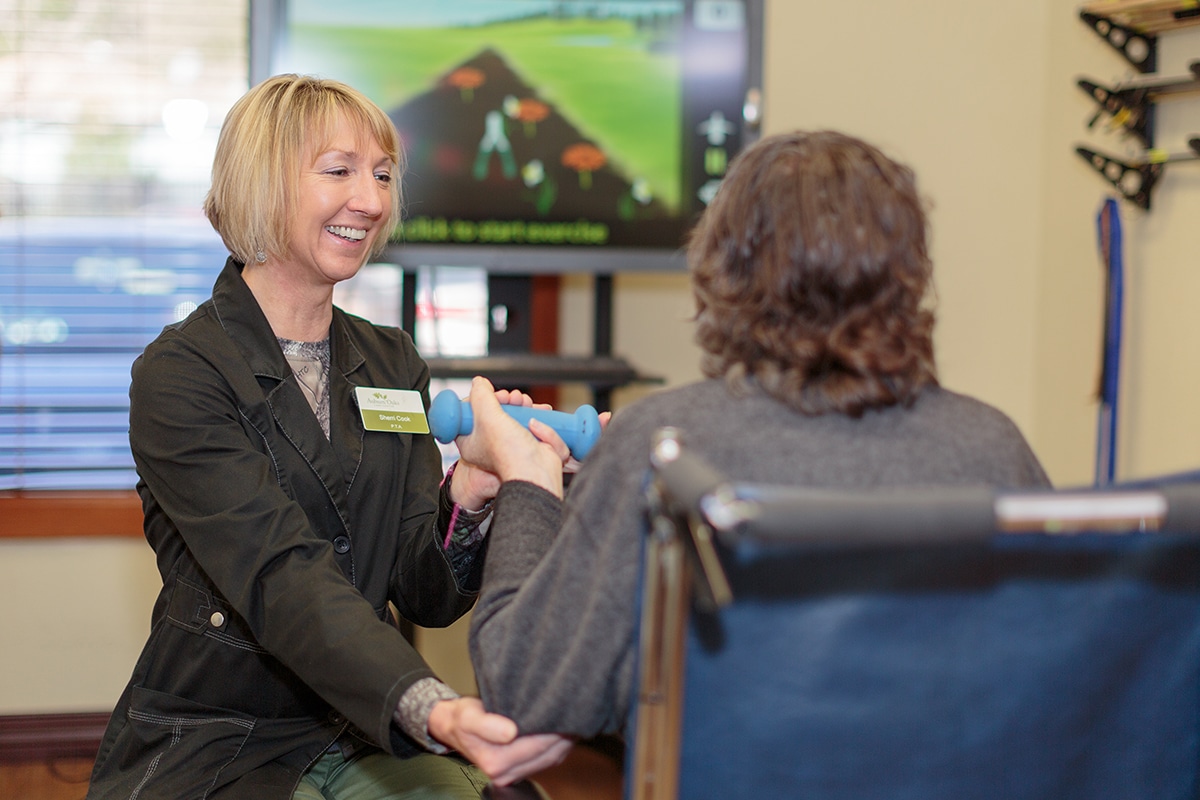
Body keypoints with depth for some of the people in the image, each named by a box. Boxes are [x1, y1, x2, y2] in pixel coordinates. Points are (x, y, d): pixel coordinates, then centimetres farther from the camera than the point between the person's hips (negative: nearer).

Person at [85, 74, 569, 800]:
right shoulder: (179, 375, -9)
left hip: (369, 734, 6)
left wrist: (468, 499, -21)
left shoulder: (393, 365, 9)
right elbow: (284, 578, -23)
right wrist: (431, 711, -39)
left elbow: (428, 596, 2)